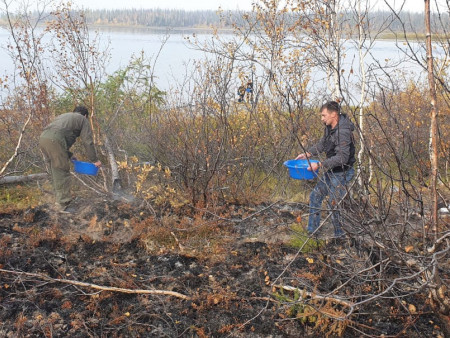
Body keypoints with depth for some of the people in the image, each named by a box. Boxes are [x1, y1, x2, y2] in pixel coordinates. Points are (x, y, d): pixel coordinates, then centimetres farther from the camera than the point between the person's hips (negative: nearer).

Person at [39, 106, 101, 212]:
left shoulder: (64, 116, 38)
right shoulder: (83, 120, 18)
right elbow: (88, 142, 10)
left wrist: (69, 156, 40)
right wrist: (94, 160, 16)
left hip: (43, 137, 8)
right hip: (54, 140, -8)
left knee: (56, 172, 19)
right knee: (62, 173, -1)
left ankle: (59, 199, 28)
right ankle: (64, 205, 1)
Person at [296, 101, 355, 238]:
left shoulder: (343, 132, -26)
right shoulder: (329, 127, 2)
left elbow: (342, 157, -32)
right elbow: (322, 144, 19)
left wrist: (320, 164, -32)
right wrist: (307, 154, 9)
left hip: (341, 173, -10)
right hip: (331, 172, 10)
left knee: (334, 204, -3)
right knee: (315, 196, 16)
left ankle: (340, 235, 15)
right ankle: (312, 230, 28)